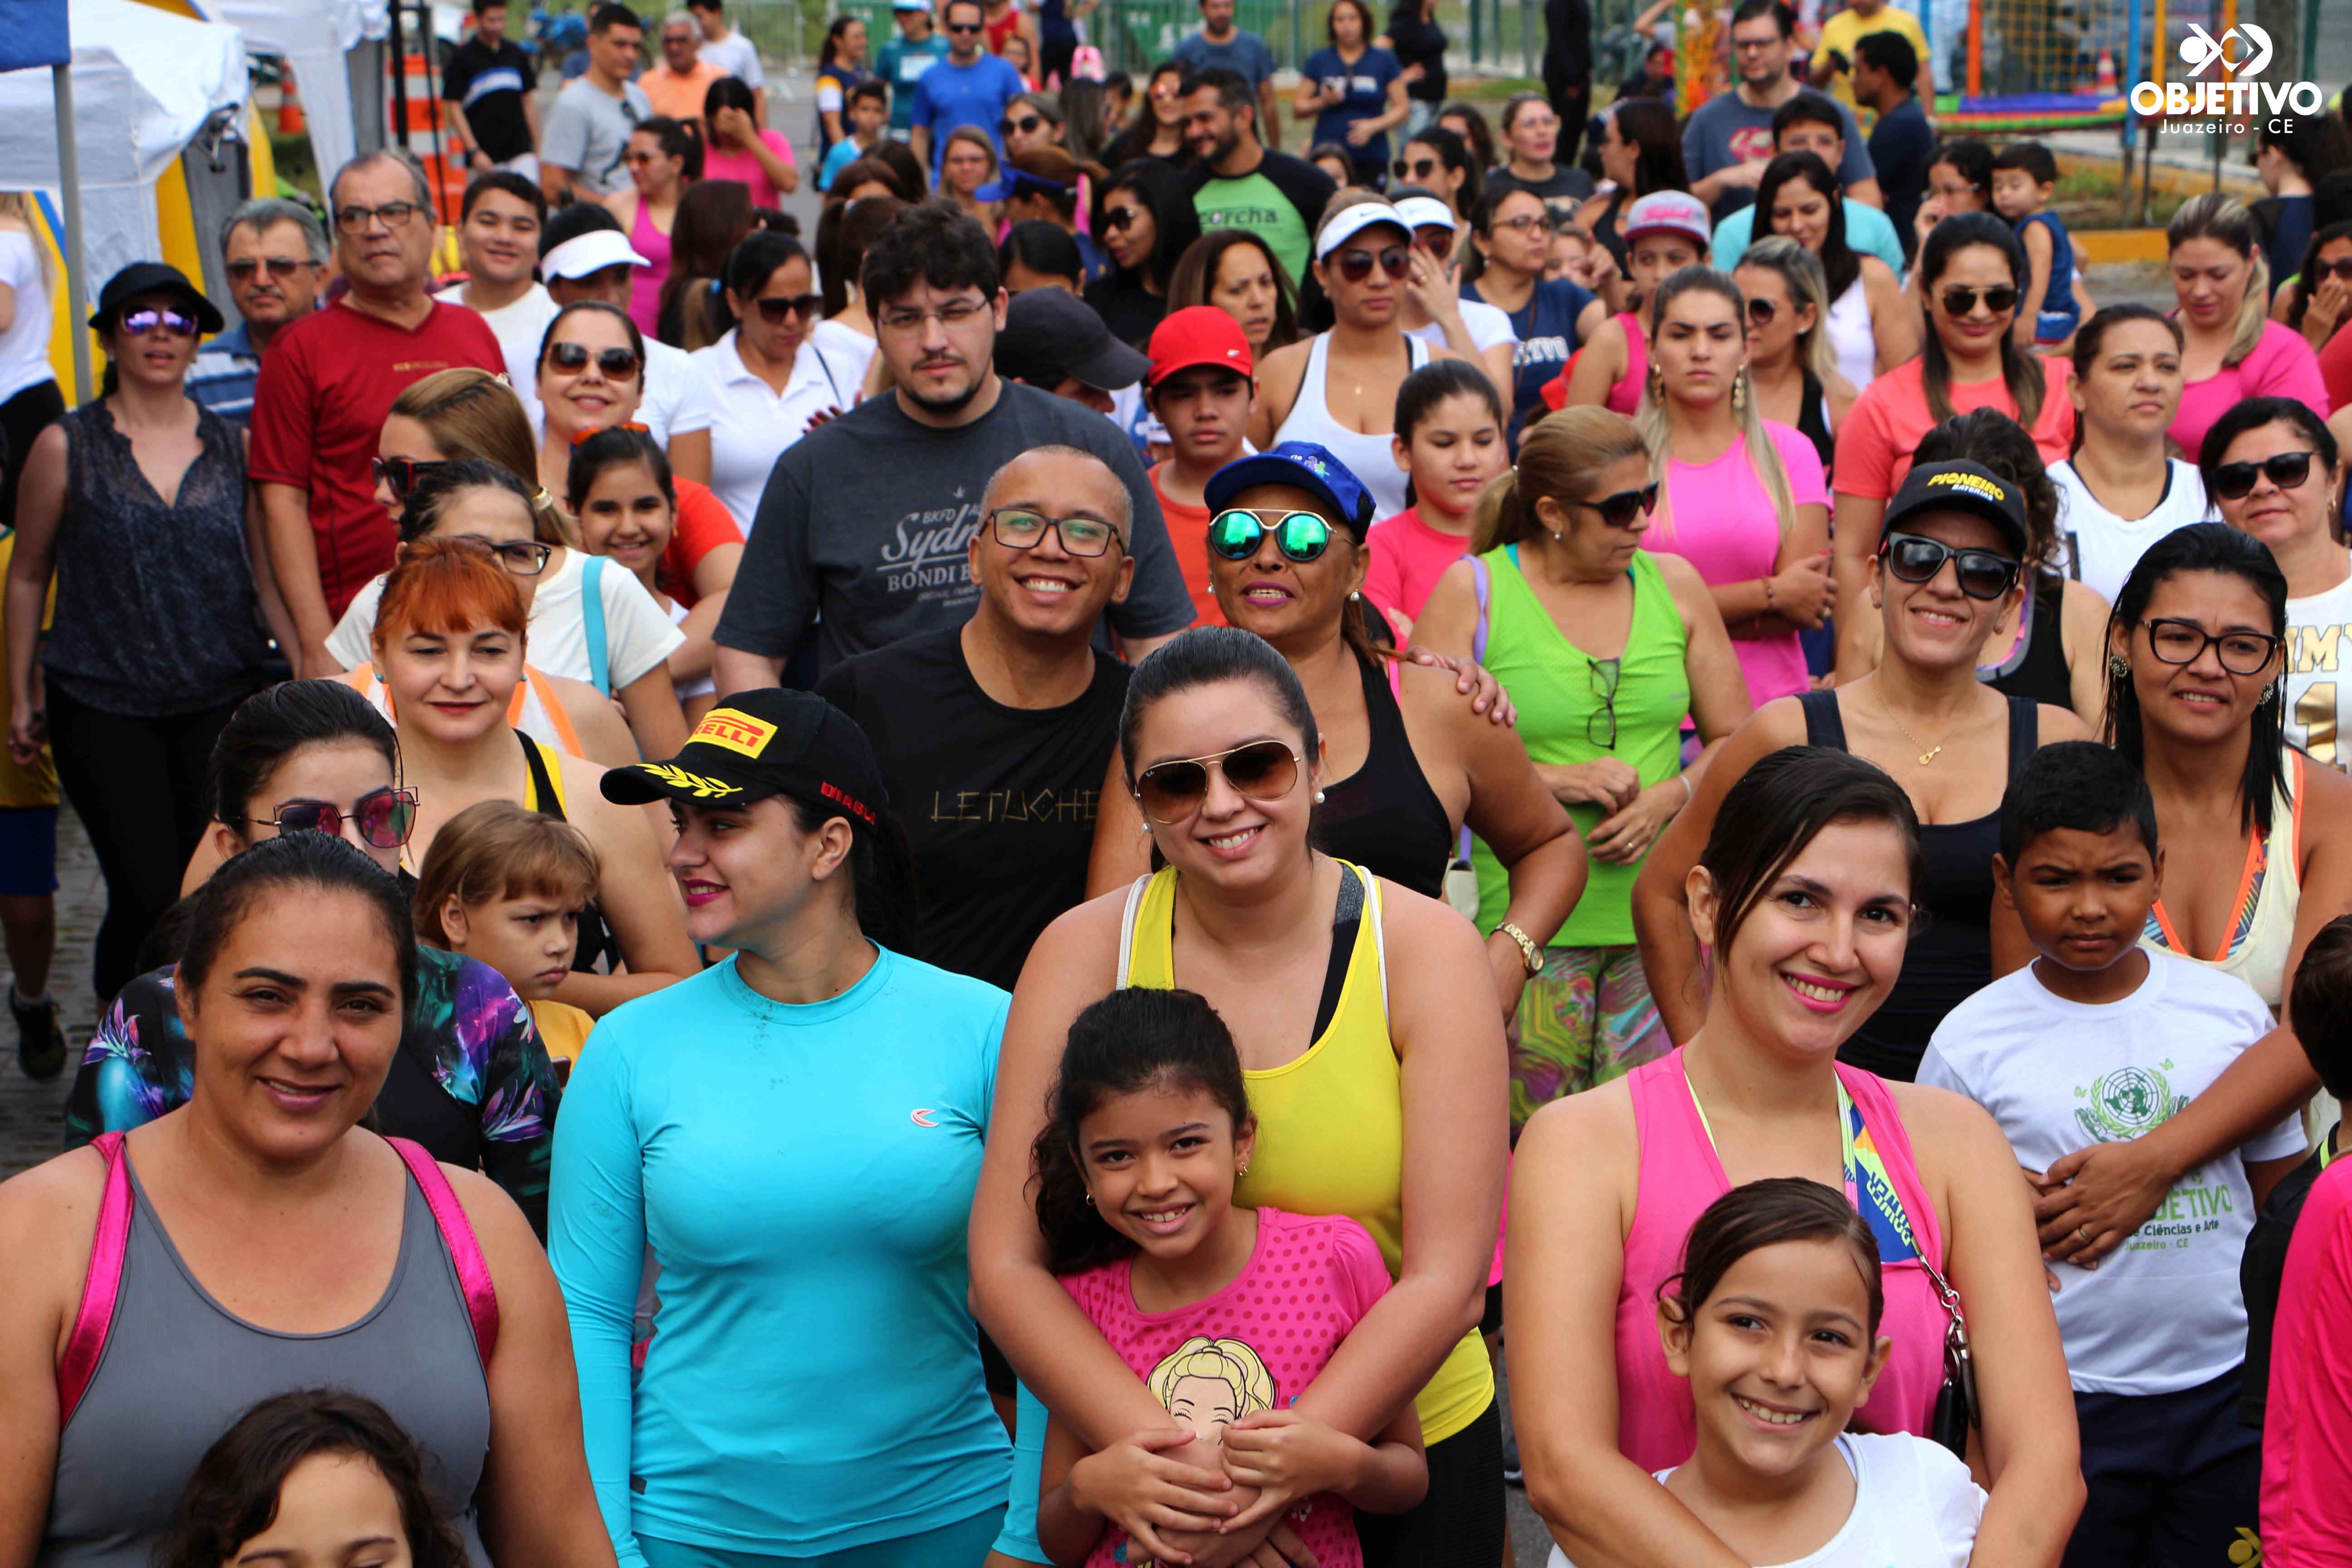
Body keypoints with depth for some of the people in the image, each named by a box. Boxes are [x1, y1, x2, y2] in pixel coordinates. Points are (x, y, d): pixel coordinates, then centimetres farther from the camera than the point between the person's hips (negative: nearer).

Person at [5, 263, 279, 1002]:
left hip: (222, 701, 3)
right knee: (149, 897, -8)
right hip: (102, 708, -2)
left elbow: (269, 571, 11)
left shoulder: (234, 445, 8)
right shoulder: (65, 448, 1)